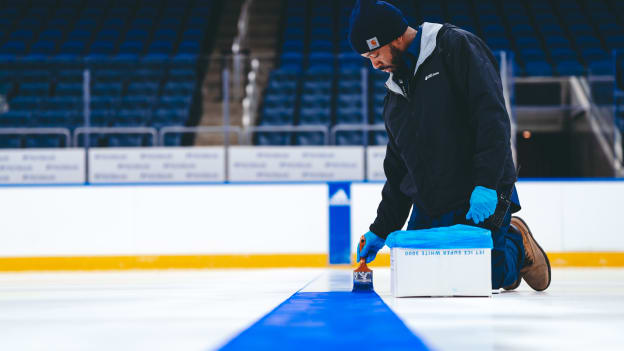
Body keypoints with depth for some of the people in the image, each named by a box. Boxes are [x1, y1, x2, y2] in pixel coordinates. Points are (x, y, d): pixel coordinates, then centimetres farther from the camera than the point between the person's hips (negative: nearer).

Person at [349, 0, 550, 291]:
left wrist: (486, 185, -26)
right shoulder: (394, 95, 16)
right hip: (427, 212, 8)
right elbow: (398, 170, 23)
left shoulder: (456, 47, -7)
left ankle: (516, 245, 16)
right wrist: (381, 230, 18)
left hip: (481, 202, -8)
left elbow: (492, 117, -17)